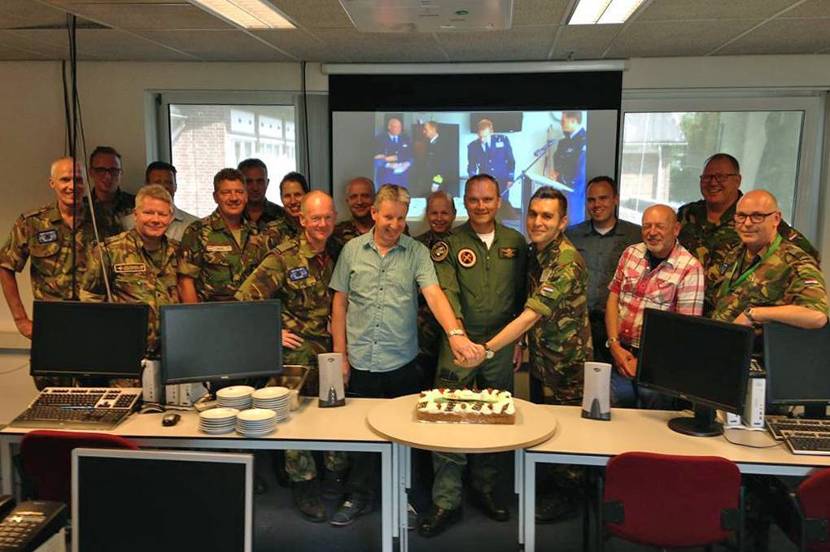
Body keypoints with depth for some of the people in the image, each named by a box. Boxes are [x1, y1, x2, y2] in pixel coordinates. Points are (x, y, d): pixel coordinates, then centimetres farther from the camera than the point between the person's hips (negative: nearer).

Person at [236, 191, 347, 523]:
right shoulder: (284, 256, -11)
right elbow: (245, 299, -11)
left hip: (330, 345, 4)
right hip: (297, 347, -4)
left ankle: (339, 470, 30)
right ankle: (302, 483, 20)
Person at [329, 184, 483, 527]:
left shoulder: (417, 253, -2)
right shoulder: (352, 250, 2)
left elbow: (434, 295, -15)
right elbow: (340, 303, 6)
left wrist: (456, 334, -31)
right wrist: (340, 355, 3)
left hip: (402, 363, -1)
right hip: (360, 362, 1)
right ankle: (358, 496, 30)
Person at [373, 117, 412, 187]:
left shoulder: (406, 139, 13)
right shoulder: (379, 139, 0)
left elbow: (411, 157, 10)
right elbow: (376, 159, -7)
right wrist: (390, 165, -20)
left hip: (402, 177, 3)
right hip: (385, 177, -3)